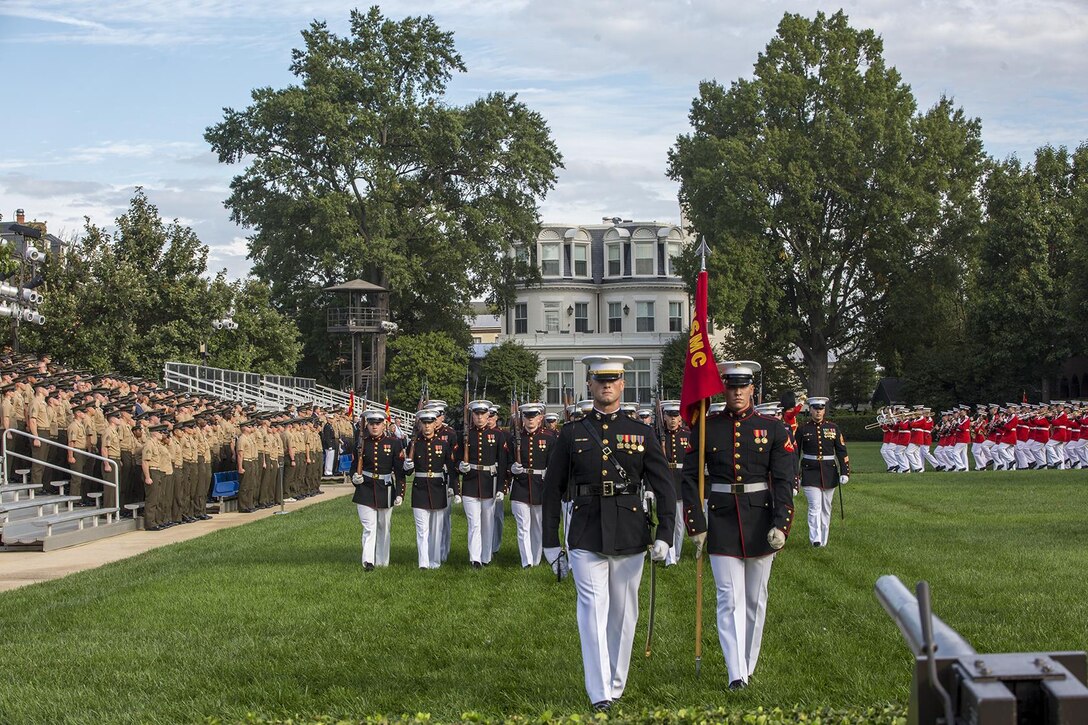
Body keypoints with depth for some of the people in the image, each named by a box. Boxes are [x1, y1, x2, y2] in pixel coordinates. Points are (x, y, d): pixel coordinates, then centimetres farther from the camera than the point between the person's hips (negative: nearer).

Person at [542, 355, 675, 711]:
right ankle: (599, 696, -11)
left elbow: (664, 486, 5)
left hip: (630, 536, 1)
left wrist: (664, 534, -5)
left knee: (623, 613, 9)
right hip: (586, 538, -1)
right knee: (593, 611, -9)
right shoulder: (571, 434, 5)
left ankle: (616, 686, 24)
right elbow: (552, 489, 7)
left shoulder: (642, 433, 6)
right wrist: (550, 541, 5)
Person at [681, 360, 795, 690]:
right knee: (730, 598, -7)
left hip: (761, 522, 1)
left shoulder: (774, 429, 0)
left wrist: (781, 525, -14)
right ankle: (736, 674, -10)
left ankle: (748, 665, 24)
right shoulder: (705, 428, 0)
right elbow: (690, 478, 2)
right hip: (721, 521, -1)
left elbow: (784, 480, -3)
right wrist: (696, 526, -4)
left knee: (755, 598, 10)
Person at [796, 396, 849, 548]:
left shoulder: (833, 428, 4)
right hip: (810, 473, -2)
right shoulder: (803, 429, 0)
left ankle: (823, 540, 18)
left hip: (829, 473, 3)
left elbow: (842, 451, 5)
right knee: (815, 507, -13)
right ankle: (815, 539, -17)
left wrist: (845, 472, -4)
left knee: (826, 508, 9)